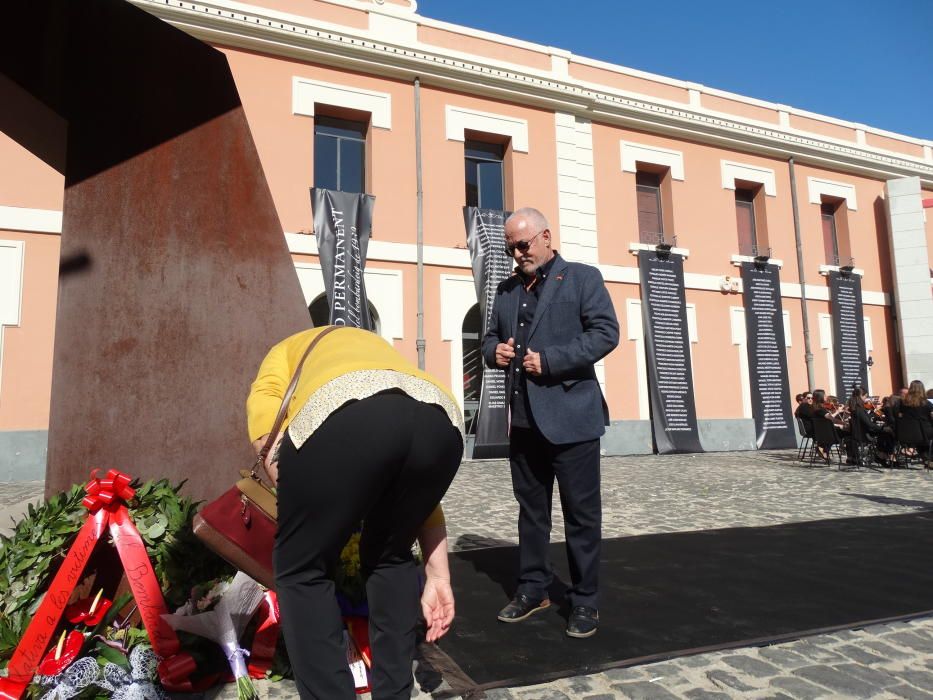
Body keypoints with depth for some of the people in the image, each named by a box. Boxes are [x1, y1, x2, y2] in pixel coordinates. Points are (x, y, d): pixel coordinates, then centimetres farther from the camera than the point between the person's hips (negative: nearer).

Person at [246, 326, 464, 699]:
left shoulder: (289, 351, 38)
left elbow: (264, 416, 12)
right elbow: (419, 493, 36)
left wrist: (297, 502, 19)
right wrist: (438, 578, 35)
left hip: (346, 416, -5)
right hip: (440, 422, 5)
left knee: (301, 569, 19)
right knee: (390, 555, 30)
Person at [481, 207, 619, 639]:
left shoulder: (582, 277, 0)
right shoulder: (507, 289, 17)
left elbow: (606, 332, -10)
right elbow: (490, 337, 23)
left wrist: (549, 360, -18)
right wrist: (495, 351, -2)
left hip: (570, 416, -5)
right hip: (524, 418, 6)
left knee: (581, 512, 3)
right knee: (530, 508, 14)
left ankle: (585, 601, 17)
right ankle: (533, 589, 28)